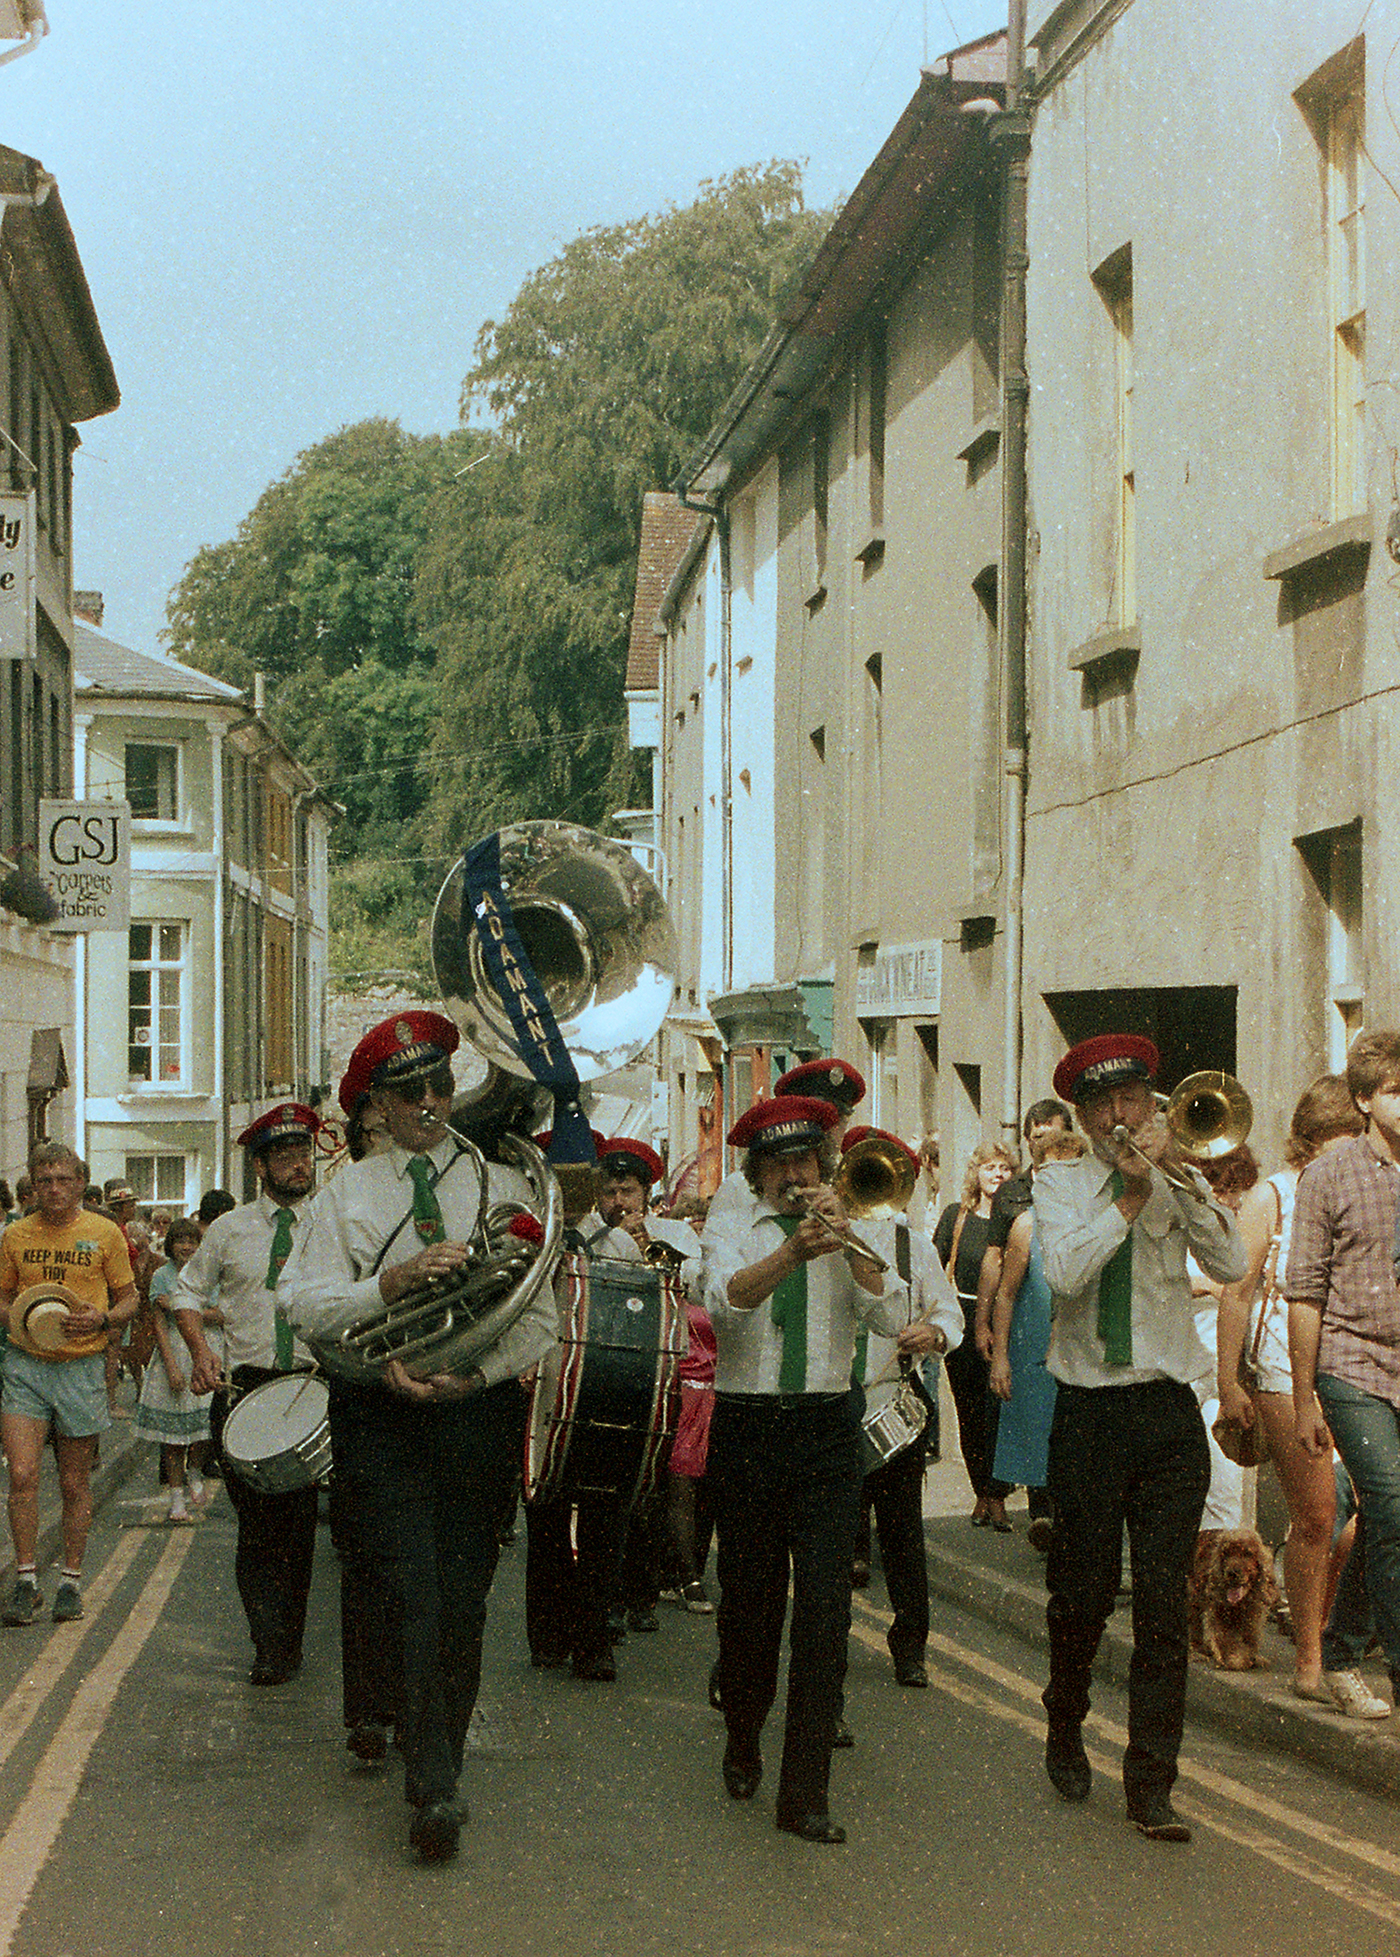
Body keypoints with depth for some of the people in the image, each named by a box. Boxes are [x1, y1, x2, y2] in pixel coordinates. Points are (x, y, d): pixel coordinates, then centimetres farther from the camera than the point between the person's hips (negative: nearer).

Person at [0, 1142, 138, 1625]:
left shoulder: (105, 1233, 1)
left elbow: (129, 1298, 7)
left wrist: (102, 1319, -13)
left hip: (82, 1367, -1)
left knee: (75, 1484, 6)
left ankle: (71, 1582, 19)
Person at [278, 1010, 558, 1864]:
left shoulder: (501, 1185, 8)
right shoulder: (348, 1192, 8)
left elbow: (540, 1318, 3)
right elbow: (305, 1305, 0)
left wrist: (475, 1376, -12)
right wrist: (392, 1281, -15)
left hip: (480, 1408, 1)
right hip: (380, 1411, -1)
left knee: (464, 1601, 4)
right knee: (413, 1596, -11)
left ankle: (440, 1767, 19)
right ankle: (435, 1787, -9)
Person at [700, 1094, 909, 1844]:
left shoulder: (851, 1237, 9)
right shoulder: (730, 1231, 5)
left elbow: (893, 1319, -7)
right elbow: (728, 1299, -18)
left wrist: (847, 1245, -18)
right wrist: (793, 1252, -35)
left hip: (828, 1430, 0)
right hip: (746, 1428, 0)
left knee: (824, 1609, -7)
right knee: (749, 1600, 8)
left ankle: (805, 1793, -4)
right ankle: (743, 1744, 34)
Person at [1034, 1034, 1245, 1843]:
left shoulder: (1181, 1182, 7)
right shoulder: (1062, 1184, 3)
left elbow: (1233, 1265, -10)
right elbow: (1065, 1272, -15)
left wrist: (1181, 1175, -16)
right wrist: (1131, 1195, -15)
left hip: (1169, 1411, 1)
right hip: (1090, 1412, -1)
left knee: (1164, 1602, -2)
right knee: (1084, 1592, 7)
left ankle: (1153, 1784, 5)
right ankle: (1066, 1729, 34)